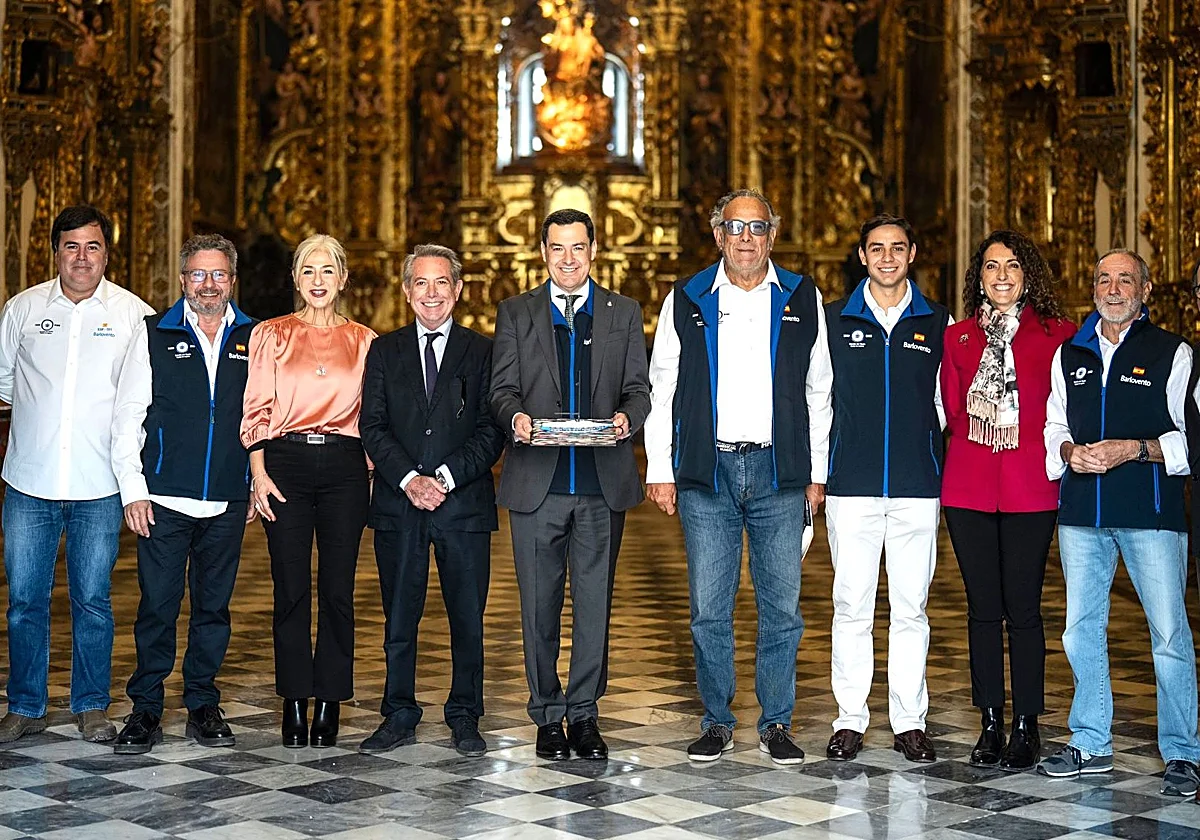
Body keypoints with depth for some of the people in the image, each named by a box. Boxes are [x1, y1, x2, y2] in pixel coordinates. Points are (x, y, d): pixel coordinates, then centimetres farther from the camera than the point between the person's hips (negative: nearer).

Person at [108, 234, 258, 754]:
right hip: (163, 501, -1)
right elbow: (127, 416, 2)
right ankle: (146, 710, 12)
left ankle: (203, 706, 21)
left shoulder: (255, 339, 7)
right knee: (157, 606, 1)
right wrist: (133, 489, -5)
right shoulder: (154, 335, 3)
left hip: (227, 502, 2)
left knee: (214, 606, 9)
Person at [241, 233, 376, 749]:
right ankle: (295, 703, 9)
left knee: (337, 590, 0)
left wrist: (378, 474, 3)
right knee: (291, 589, 0)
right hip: (286, 462, -1)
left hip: (344, 468, 1)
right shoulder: (272, 335, 9)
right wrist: (259, 472, -5)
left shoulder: (363, 341, 11)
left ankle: (329, 704, 9)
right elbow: (257, 410, 5)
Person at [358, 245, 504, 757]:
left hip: (464, 502, -1)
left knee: (468, 618, 4)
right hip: (397, 504, 1)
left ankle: (464, 719, 15)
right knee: (399, 619, 7)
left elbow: (491, 430, -1)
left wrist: (445, 477, -13)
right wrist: (409, 479, -12)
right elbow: (372, 426, 3)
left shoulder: (482, 353, 6)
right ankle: (400, 717, 17)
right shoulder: (384, 352, 11)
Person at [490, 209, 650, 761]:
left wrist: (627, 417, -15)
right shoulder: (515, 313, 10)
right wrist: (515, 416, -18)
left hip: (603, 483, 1)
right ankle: (548, 715, 15)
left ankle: (584, 713, 13)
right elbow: (503, 388, 4)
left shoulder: (624, 314, 12)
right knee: (540, 605, 4)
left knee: (594, 602, 3)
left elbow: (638, 388, 8)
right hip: (537, 483, 0)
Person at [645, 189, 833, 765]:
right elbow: (662, 390, 9)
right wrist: (659, 470, 2)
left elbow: (818, 393, 10)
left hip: (779, 470, 0)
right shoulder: (687, 301, 7)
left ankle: (776, 724, 14)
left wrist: (817, 474, 6)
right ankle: (717, 722, 15)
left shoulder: (802, 300, 9)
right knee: (709, 607, 2)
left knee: (781, 606, 2)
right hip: (706, 473, 0)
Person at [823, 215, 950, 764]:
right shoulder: (833, 320, 8)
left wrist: (926, 442, 2)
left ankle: (909, 721, 12)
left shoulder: (938, 323, 9)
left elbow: (942, 400, 15)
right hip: (851, 485, 0)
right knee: (852, 604, 1)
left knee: (911, 606, 4)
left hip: (916, 486, 1)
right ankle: (850, 720, 9)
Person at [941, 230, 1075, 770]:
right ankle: (990, 724, 14)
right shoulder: (958, 336, 11)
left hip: (1030, 489, -2)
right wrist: (978, 444, 3)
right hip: (969, 487, 2)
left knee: (1023, 607, -2)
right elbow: (952, 412, 14)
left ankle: (1026, 726, 8)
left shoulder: (1057, 335, 4)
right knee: (983, 608, 6)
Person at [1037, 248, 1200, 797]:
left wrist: (1134, 449, -15)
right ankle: (1090, 744, 19)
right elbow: (1054, 425, 20)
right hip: (1081, 510, 4)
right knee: (1082, 629, 8)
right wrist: (1069, 451, -2)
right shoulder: (1070, 354, 15)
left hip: (1152, 510, -4)